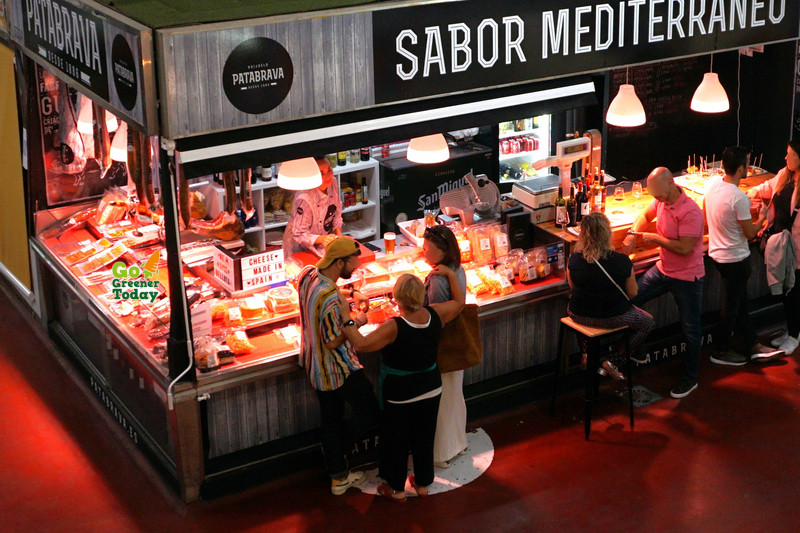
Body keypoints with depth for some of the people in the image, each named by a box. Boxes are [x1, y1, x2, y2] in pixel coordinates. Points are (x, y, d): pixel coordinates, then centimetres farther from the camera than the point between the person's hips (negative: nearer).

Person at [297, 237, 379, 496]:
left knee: (330, 420, 19)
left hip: (315, 365, 9)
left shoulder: (307, 274, -5)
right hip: (339, 368, -9)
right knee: (368, 409, 12)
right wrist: (353, 322, -12)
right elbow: (332, 341, -25)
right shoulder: (329, 297, -33)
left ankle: (339, 476, 30)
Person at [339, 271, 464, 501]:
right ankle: (423, 483, 36)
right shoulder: (435, 314, -13)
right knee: (424, 438, 21)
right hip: (431, 391, 5)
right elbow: (459, 301, 6)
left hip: (400, 395, -5)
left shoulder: (394, 327, -30)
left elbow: (361, 344, -29)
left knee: (396, 441, 15)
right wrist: (450, 274, 14)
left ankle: (397, 488, 28)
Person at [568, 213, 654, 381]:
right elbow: (632, 293, -10)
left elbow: (573, 287, 2)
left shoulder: (574, 259, -15)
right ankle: (612, 362, 15)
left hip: (579, 315, 3)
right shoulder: (622, 261, -23)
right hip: (613, 317, -3)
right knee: (648, 322, 24)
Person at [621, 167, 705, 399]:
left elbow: (684, 248, -29)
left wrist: (656, 238, -19)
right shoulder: (661, 201, -3)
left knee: (690, 328, 6)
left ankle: (690, 378, 22)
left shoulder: (690, 211, -27)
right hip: (663, 269, 7)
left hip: (687, 277, -7)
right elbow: (646, 215, 19)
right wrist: (633, 234, 1)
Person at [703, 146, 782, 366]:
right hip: (735, 259, -8)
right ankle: (720, 351, 25)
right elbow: (750, 233, -18)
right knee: (731, 306, 10)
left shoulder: (712, 182, -6)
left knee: (740, 301, 19)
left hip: (716, 252, 8)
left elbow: (705, 213, 10)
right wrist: (762, 219, 2)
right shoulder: (739, 198, -29)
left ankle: (754, 346, 31)